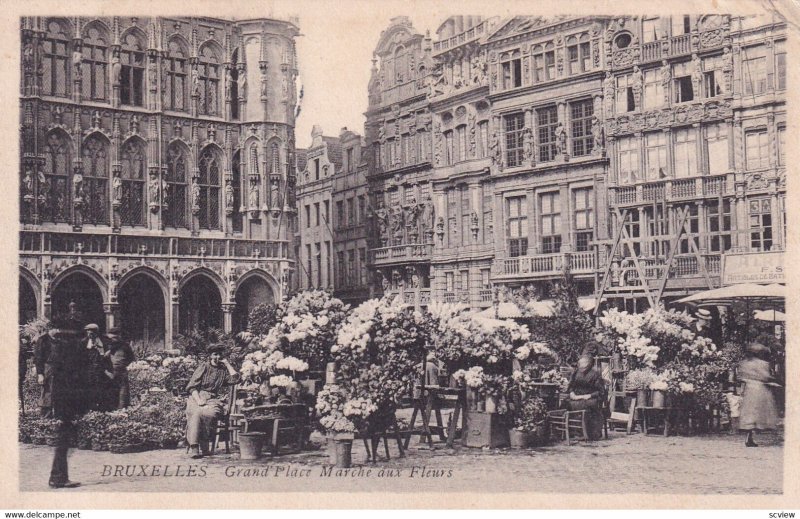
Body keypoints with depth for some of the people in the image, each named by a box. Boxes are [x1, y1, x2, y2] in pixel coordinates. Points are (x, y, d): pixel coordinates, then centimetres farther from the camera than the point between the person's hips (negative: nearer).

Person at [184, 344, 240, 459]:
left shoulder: (224, 370, 22)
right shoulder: (204, 367, 15)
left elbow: (235, 379, 3)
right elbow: (192, 386, 7)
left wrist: (227, 363, 9)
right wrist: (198, 400, -11)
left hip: (214, 400, 1)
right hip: (198, 397, -1)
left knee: (207, 413, -35)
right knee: (195, 413, -36)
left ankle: (203, 446, -27)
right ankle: (194, 447, -39)